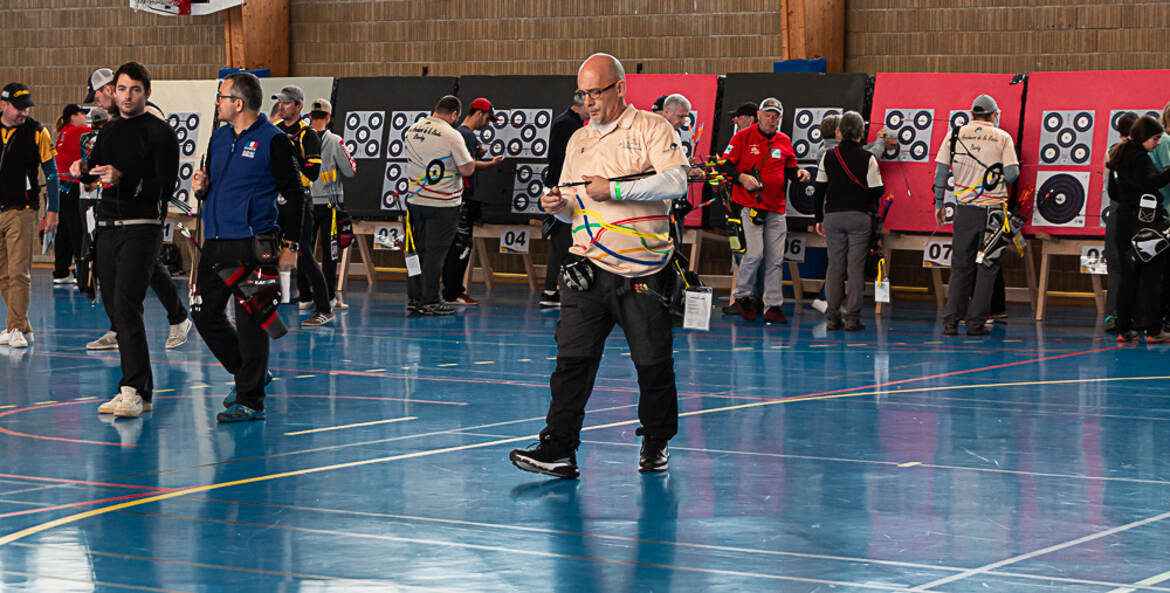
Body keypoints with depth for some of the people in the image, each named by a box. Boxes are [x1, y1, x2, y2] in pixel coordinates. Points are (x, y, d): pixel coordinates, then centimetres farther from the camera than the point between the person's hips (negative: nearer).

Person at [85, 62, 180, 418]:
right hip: (108, 228, 7)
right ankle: (142, 391, 14)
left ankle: (133, 391, -23)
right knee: (114, 308, 7)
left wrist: (124, 179, -20)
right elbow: (94, 174, 23)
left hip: (142, 229, -7)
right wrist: (91, 174, 1)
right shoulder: (108, 133, 19)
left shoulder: (160, 133, -2)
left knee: (126, 305, -19)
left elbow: (165, 186, -10)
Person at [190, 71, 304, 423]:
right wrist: (201, 188, 3)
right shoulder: (219, 137, 15)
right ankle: (249, 374, 27)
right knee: (206, 314, 9)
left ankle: (250, 400, -1)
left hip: (251, 245, -8)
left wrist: (290, 244, -11)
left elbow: (294, 194, -6)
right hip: (215, 243, 8)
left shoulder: (273, 141, -7)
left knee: (249, 321, -6)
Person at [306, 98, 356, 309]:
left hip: (305, 202, 2)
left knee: (305, 247, 9)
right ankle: (330, 296, 3)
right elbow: (350, 171, -8)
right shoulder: (335, 142, -11)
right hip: (329, 202, -2)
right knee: (330, 250, 3)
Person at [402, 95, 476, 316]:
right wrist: (468, 157, 6)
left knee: (418, 248, 13)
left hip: (415, 199, 6)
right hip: (442, 204, -6)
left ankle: (414, 297, 17)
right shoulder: (451, 136, -15)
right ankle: (429, 302, 1)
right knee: (435, 252, -1)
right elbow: (467, 169, -13)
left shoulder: (413, 130, 5)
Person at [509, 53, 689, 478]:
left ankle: (657, 442, 23)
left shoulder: (651, 129, 0)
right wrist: (560, 206, 0)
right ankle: (558, 449, -11)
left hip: (643, 271, -4)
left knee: (653, 362, 4)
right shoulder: (578, 141, 18)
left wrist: (614, 189, -19)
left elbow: (675, 182, -15)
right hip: (588, 268, 4)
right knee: (572, 358, -7)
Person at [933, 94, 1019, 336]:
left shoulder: (955, 134, 4)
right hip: (993, 208, -2)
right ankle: (976, 322, 3)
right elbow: (1012, 174, -9)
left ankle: (951, 320, 1)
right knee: (987, 266, 5)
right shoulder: (1002, 138, -2)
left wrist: (938, 204, 11)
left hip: (965, 208, 2)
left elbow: (940, 171, 3)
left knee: (960, 265, 9)